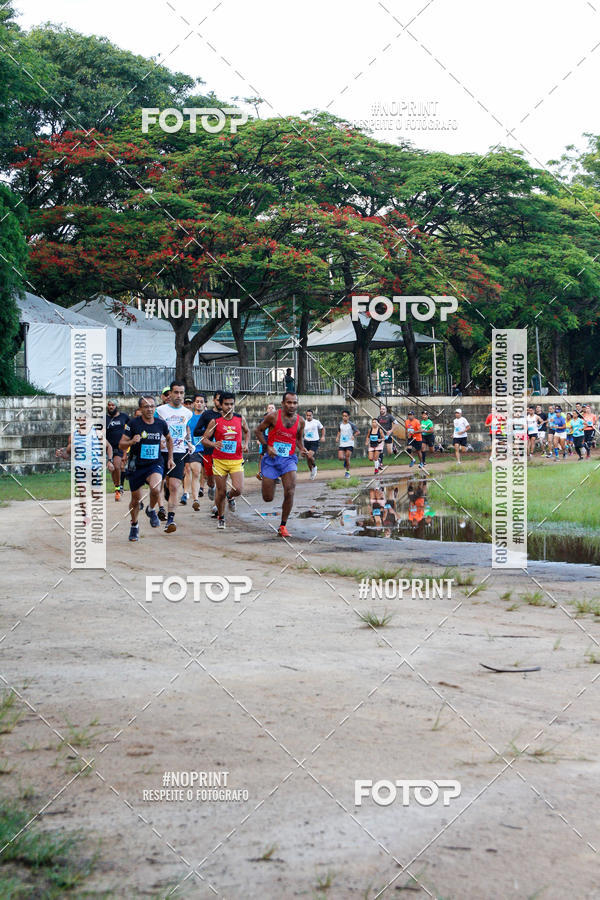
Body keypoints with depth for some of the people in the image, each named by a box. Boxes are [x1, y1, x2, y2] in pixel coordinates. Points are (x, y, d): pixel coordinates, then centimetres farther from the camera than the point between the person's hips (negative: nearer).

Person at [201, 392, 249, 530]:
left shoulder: (240, 419, 2)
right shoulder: (215, 421, -4)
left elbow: (246, 432, 22)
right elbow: (204, 439, -3)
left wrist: (245, 444, 5)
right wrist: (213, 444, -24)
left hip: (236, 461, 1)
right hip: (219, 461, -1)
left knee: (238, 489, -15)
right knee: (221, 492, 3)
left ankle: (230, 496, 23)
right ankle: (221, 518, 26)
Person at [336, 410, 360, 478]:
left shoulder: (351, 424, -6)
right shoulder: (340, 424, 6)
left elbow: (358, 432, 0)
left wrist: (354, 436, -18)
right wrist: (337, 437, 7)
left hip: (349, 444, -3)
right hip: (341, 444, 3)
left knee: (347, 458, -8)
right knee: (340, 457, -12)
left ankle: (347, 472, 8)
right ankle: (345, 461, 24)